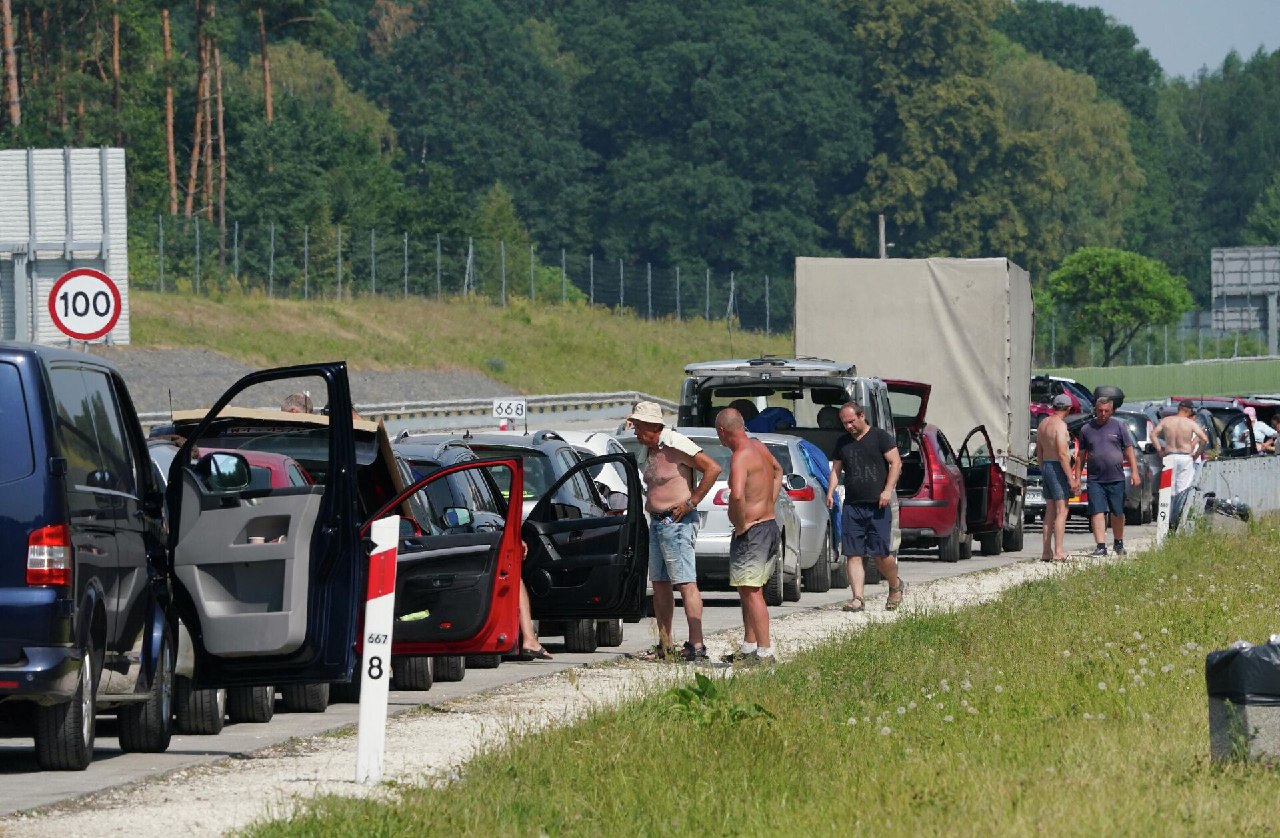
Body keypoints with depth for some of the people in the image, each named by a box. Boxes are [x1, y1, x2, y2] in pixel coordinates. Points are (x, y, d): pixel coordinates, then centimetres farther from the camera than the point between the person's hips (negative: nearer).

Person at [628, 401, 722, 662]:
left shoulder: (676, 444, -14)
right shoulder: (650, 450, 14)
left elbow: (713, 468, -18)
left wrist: (691, 502, -16)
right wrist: (650, 502, 11)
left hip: (676, 522, -10)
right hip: (657, 522, 10)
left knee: (686, 583, -12)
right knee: (660, 584, 10)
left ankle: (696, 645, -15)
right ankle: (664, 647, 14)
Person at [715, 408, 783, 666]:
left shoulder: (741, 457, -19)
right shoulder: (759, 447, 11)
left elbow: (737, 494, -37)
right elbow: (777, 470, 34)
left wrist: (741, 524, -21)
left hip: (751, 530, -10)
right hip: (769, 525, 10)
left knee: (751, 592, -9)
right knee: (748, 591, 19)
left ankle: (765, 652, -12)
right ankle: (749, 647, 25)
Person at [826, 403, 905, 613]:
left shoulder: (880, 437, 1)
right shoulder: (842, 442, 16)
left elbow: (896, 463, -4)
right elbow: (836, 470, 20)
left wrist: (888, 490, -15)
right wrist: (830, 492, 2)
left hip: (877, 505, -5)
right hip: (852, 506, 5)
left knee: (881, 553, -5)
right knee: (853, 554, -4)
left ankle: (895, 586, 21)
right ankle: (857, 598, -4)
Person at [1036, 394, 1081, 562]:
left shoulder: (1043, 423, 12)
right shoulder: (1060, 425, -15)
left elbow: (1039, 452, 19)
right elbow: (1062, 454, -20)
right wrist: (1071, 478, -18)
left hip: (1045, 467, 9)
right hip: (1058, 468, -9)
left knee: (1050, 511, 12)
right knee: (1061, 511, -9)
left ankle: (1046, 552, 12)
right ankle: (1059, 552, -15)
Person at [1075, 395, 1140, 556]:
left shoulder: (1119, 426, 4)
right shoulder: (1086, 429, 7)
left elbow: (1129, 451, 5)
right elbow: (1081, 456, 11)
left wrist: (1134, 472, -3)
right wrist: (1077, 478, 7)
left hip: (1116, 478, 0)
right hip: (1095, 480, 0)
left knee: (1117, 513, 8)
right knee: (1097, 513, -9)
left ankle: (1118, 543, 25)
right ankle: (1100, 546, -11)